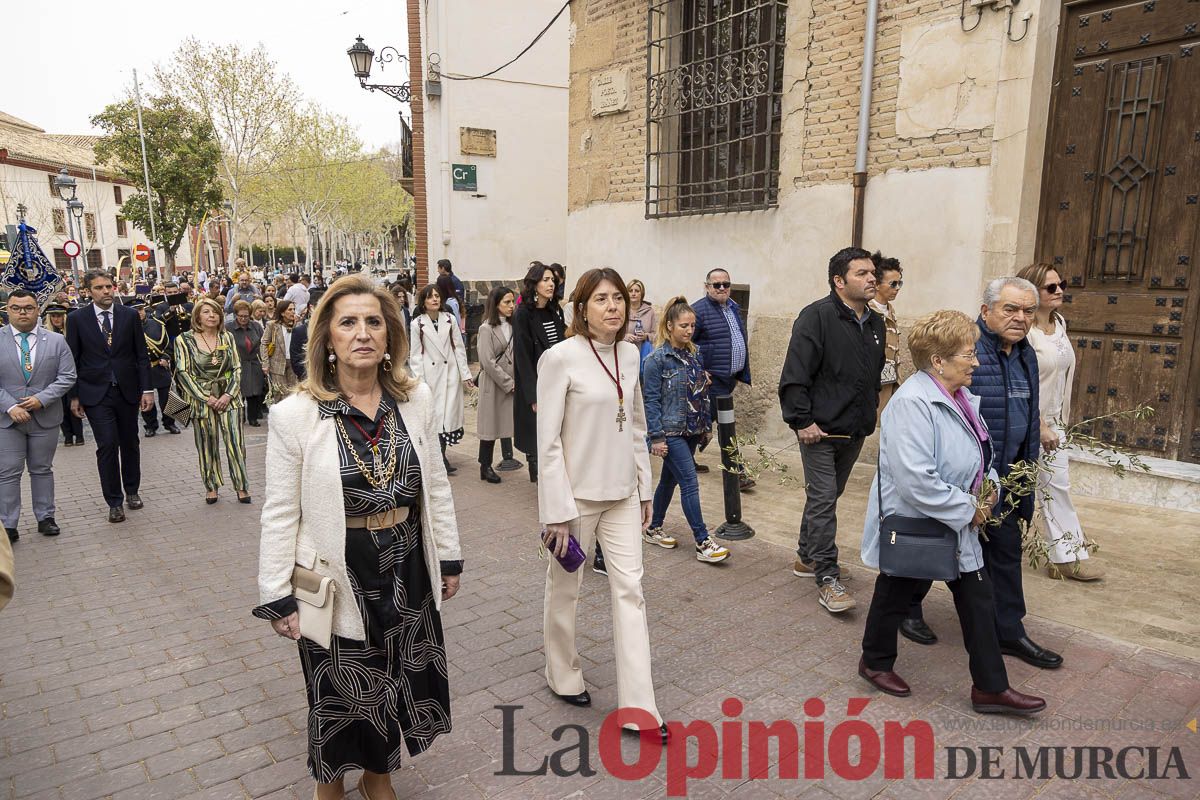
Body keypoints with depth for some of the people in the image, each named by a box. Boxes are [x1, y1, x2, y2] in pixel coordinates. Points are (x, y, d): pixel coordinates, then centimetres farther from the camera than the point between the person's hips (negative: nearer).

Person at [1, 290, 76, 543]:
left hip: (45, 417, 1)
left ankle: (45, 517, 21)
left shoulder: (56, 341, 2)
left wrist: (41, 399, -14)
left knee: (42, 469, 12)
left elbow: (67, 377, -2)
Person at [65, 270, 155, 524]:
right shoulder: (77, 319, 0)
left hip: (127, 390, 2)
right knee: (107, 446, -7)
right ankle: (114, 502, 4)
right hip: (96, 394, -2)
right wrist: (74, 396, -1)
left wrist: (147, 389, -1)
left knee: (130, 443, 12)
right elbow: (73, 360, 2)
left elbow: (141, 355, 4)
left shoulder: (130, 315, 3)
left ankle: (131, 491, 29)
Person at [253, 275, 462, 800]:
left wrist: (448, 557, 8)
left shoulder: (416, 399, -6)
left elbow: (435, 485, 4)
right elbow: (280, 513, -8)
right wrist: (277, 598, -6)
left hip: (407, 569, 3)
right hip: (336, 576, -3)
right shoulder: (295, 414, -15)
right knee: (340, 693, 17)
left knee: (400, 680, 19)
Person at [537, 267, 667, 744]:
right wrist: (557, 511, -16)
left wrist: (645, 489, 12)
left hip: (622, 494, 5)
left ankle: (637, 705, 12)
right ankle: (562, 675, 37)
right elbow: (547, 440, -15)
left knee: (630, 589, 4)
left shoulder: (630, 355, 3)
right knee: (565, 588, 13)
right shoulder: (561, 357, -14)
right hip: (577, 493, -5)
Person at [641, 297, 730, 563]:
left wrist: (706, 425, 14)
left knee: (669, 479, 16)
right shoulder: (656, 359, -11)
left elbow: (702, 393, 14)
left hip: (691, 431, 7)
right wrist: (657, 437, -15)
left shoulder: (694, 354, 8)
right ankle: (703, 544, -3)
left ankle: (653, 529, 30)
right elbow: (651, 400, -12)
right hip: (671, 432, -7)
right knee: (690, 483, -8)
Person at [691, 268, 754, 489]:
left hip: (730, 377, 8)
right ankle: (736, 473, -2)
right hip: (713, 378, -8)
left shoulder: (732, 307, 13)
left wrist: (740, 372, 19)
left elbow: (740, 339, 22)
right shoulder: (699, 310, -14)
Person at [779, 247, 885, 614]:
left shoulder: (875, 323, 10)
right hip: (820, 430, -8)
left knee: (827, 497, 18)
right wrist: (801, 420, -22)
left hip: (855, 431, 8)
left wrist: (870, 415, 17)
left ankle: (807, 558, 33)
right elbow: (795, 374, -19)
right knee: (823, 500, -5)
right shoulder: (817, 316, -14)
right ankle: (827, 579, 0)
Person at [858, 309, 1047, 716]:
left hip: (957, 523, 9)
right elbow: (915, 479, -34)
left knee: (978, 597, 12)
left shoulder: (962, 398, 2)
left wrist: (985, 494, 2)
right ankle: (875, 661, 37)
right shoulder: (912, 404, -28)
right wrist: (968, 510, -22)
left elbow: (978, 455, 19)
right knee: (897, 594, 13)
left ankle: (990, 687, 25)